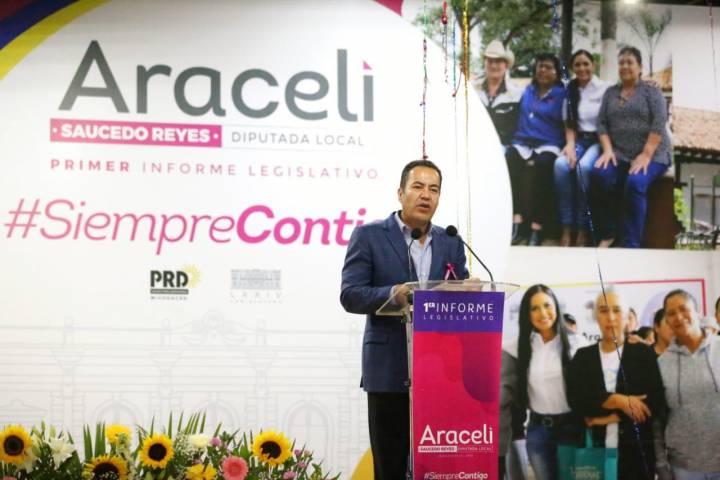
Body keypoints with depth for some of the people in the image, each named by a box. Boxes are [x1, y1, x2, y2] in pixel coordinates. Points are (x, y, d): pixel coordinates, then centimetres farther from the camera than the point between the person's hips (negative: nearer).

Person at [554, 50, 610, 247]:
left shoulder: (605, 89, -3)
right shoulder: (570, 91, 12)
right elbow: (569, 124, 12)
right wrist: (570, 144, -6)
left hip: (599, 140, -4)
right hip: (579, 139, 4)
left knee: (583, 167, -35)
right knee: (561, 164, -29)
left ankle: (582, 229, -26)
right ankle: (566, 228, -27)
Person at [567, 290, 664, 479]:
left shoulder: (643, 353, 4)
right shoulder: (583, 356, 8)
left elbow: (656, 401, -6)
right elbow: (576, 398, -6)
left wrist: (610, 416, -10)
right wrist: (618, 400, -16)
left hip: (636, 452, -1)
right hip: (594, 451, 1)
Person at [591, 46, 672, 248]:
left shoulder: (651, 91, 4)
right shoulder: (610, 93, 17)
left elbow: (659, 124, -8)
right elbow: (601, 123, 10)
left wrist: (645, 155, -18)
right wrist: (608, 150, -8)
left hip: (652, 154, -3)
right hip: (620, 154, 3)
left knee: (635, 184, -33)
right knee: (598, 176, -28)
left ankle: (631, 245, -30)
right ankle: (607, 234, -16)